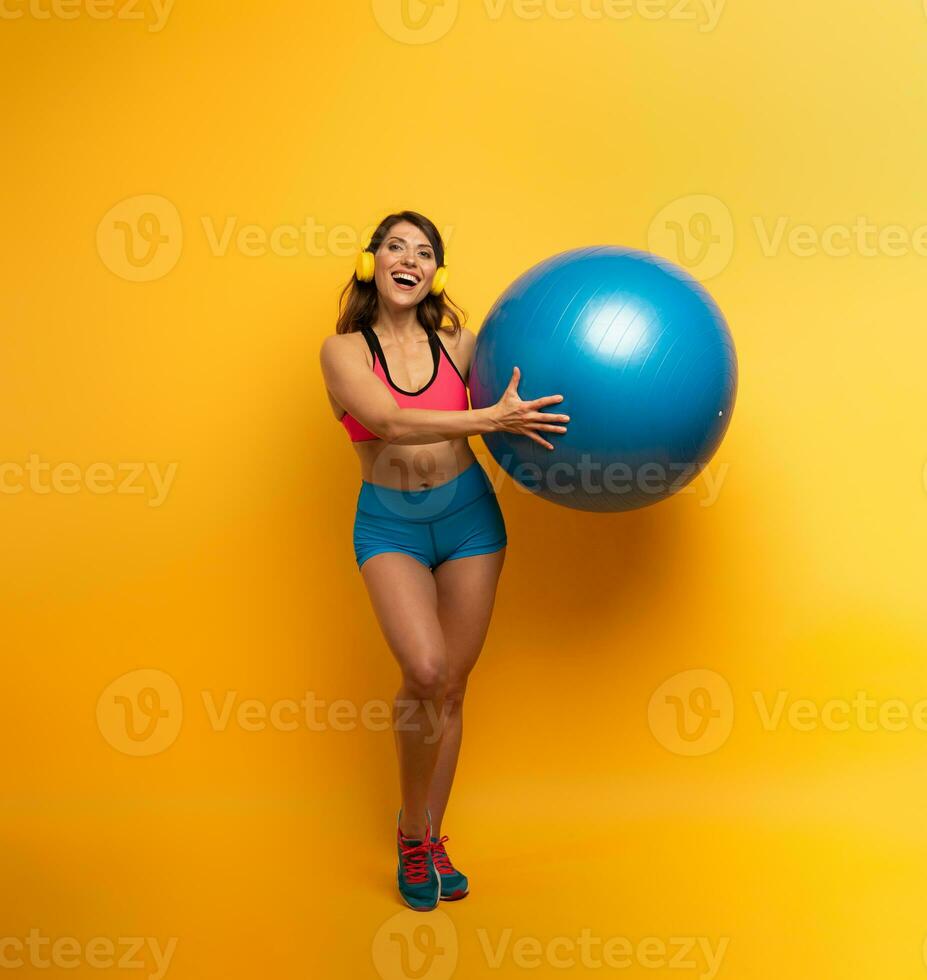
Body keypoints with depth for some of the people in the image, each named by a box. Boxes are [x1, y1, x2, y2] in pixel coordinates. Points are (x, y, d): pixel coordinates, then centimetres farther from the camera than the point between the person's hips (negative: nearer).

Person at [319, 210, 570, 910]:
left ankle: (428, 839, 23)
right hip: (389, 524, -2)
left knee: (453, 685, 5)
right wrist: (491, 418, -28)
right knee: (425, 670, -21)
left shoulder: (456, 343, 4)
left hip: (468, 513, 2)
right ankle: (412, 826, 6)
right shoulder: (344, 350, -2)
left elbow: (522, 401, 8)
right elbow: (389, 421, -19)